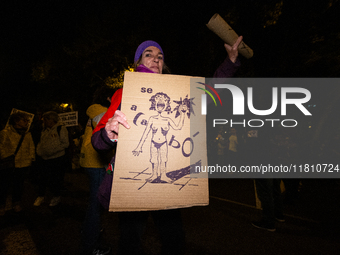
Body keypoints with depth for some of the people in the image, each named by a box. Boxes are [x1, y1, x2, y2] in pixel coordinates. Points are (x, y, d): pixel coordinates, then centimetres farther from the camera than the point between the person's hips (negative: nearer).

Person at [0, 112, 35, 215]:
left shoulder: (27, 134, 6)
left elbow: (31, 147, 13)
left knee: (19, 185, 15)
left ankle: (16, 203, 33)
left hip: (23, 165, 4)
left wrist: (31, 158, 6)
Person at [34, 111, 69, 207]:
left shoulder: (61, 128, -10)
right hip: (46, 159, 6)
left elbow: (65, 144, -13)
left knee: (56, 179, 5)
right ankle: (40, 196, 29)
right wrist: (39, 150, 5)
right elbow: (41, 142, 23)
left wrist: (53, 150, -20)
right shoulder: (45, 130, 13)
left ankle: (56, 197, 24)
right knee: (43, 178, 11)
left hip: (58, 159, -6)